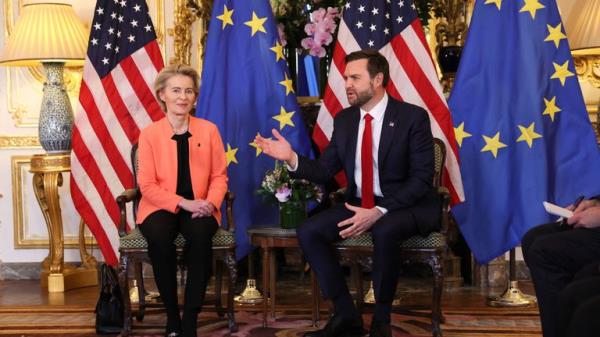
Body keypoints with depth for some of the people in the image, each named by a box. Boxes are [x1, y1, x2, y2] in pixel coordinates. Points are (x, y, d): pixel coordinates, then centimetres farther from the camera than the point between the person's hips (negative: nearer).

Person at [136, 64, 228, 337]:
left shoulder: (209, 130, 6)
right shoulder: (150, 133, 0)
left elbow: (219, 176, 6)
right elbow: (147, 186, -4)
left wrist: (211, 203, -15)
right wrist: (183, 203, -17)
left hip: (198, 208, 1)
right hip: (161, 207, -1)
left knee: (200, 234, -34)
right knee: (159, 237, -34)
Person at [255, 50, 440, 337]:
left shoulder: (413, 117, -11)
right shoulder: (344, 119, 5)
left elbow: (422, 180, -16)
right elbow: (324, 171, 4)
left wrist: (379, 212, -26)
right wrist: (292, 158, -16)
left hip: (408, 206, -6)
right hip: (360, 204, 6)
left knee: (384, 231, -38)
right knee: (308, 231, -14)